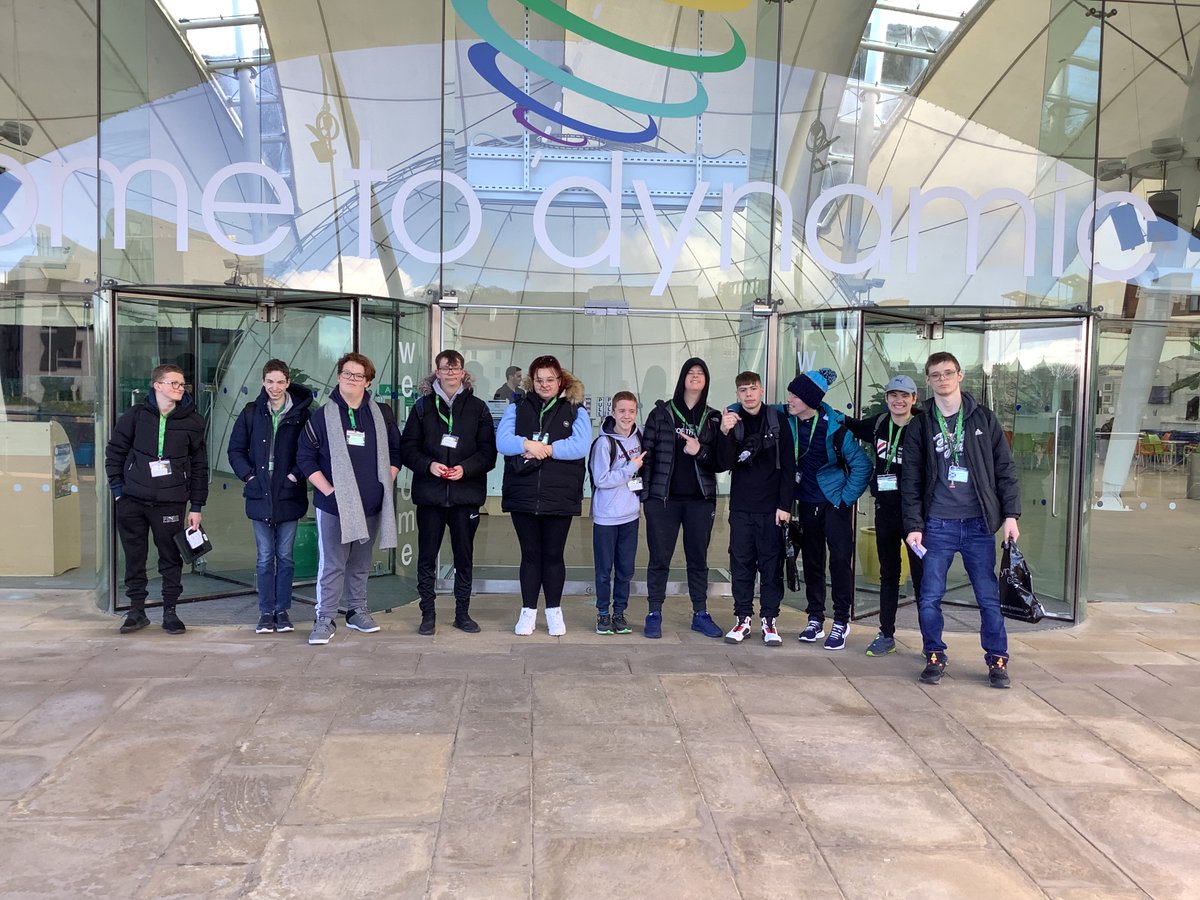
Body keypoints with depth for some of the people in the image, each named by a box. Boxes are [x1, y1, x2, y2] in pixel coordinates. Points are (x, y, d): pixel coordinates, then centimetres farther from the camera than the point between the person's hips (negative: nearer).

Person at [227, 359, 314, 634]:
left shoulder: (301, 414, -2)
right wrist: (249, 476, -3)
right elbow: (235, 449, 8)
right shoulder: (251, 412, 4)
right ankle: (266, 612, 15)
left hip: (288, 496, -1)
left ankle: (282, 610, 18)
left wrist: (296, 475, -11)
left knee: (285, 557, 7)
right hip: (259, 496, 1)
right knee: (265, 558, 7)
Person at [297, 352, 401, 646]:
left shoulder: (382, 414, 7)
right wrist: (327, 489, -9)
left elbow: (396, 452, 12)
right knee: (332, 565, -4)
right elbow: (305, 457, 0)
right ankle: (325, 619, 5)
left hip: (371, 505, 3)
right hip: (334, 504, -3)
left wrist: (385, 483, 2)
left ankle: (357, 611, 28)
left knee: (361, 564, 15)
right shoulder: (322, 416, 0)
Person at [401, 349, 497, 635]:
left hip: (466, 493, 0)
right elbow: (407, 447, 4)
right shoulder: (423, 405, 7)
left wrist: (465, 468, -14)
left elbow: (488, 451, 2)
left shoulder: (477, 407, 5)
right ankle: (428, 614, 16)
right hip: (430, 493, 0)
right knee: (427, 556, 4)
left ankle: (462, 613, 21)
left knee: (464, 556, 8)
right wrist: (428, 465, -13)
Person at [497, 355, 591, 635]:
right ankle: (528, 611, 19)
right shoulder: (517, 408, 10)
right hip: (523, 496, 1)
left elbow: (581, 445, -11)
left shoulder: (575, 410, 6)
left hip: (560, 497, -1)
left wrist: (545, 449, -15)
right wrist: (528, 444, -21)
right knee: (530, 554, 9)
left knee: (554, 555, 8)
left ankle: (554, 611, 21)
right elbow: (502, 441, -4)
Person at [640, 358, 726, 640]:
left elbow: (720, 461, 6)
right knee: (659, 558, 2)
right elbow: (647, 453, 1)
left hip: (700, 500, 2)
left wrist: (700, 452, -13)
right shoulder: (661, 413, 3)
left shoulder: (713, 418, 8)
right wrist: (645, 491, -5)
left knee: (698, 558, 9)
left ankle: (700, 614, 19)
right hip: (663, 498, -2)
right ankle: (654, 614, 11)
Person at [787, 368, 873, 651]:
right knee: (811, 560, 9)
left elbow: (862, 465, -11)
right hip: (807, 502, 4)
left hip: (834, 502, -4)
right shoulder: (786, 419, -6)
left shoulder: (834, 426, -16)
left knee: (840, 559, -4)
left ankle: (841, 622, 6)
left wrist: (847, 498, -10)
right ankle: (815, 619, 19)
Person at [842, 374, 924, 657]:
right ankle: (886, 635, 24)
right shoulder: (878, 424, 5)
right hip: (885, 510, 5)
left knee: (922, 577, 0)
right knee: (888, 575, 14)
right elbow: (853, 425, 26)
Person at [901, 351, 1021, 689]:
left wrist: (1010, 514, -2)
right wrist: (913, 526, -3)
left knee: (989, 597, 4)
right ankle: (935, 657, 18)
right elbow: (911, 481, 4)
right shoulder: (920, 426, 5)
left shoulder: (984, 419, 5)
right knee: (929, 598, 1)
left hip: (978, 525, 0)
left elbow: (1005, 469, 6)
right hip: (937, 525, 0)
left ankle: (997, 660, 19)